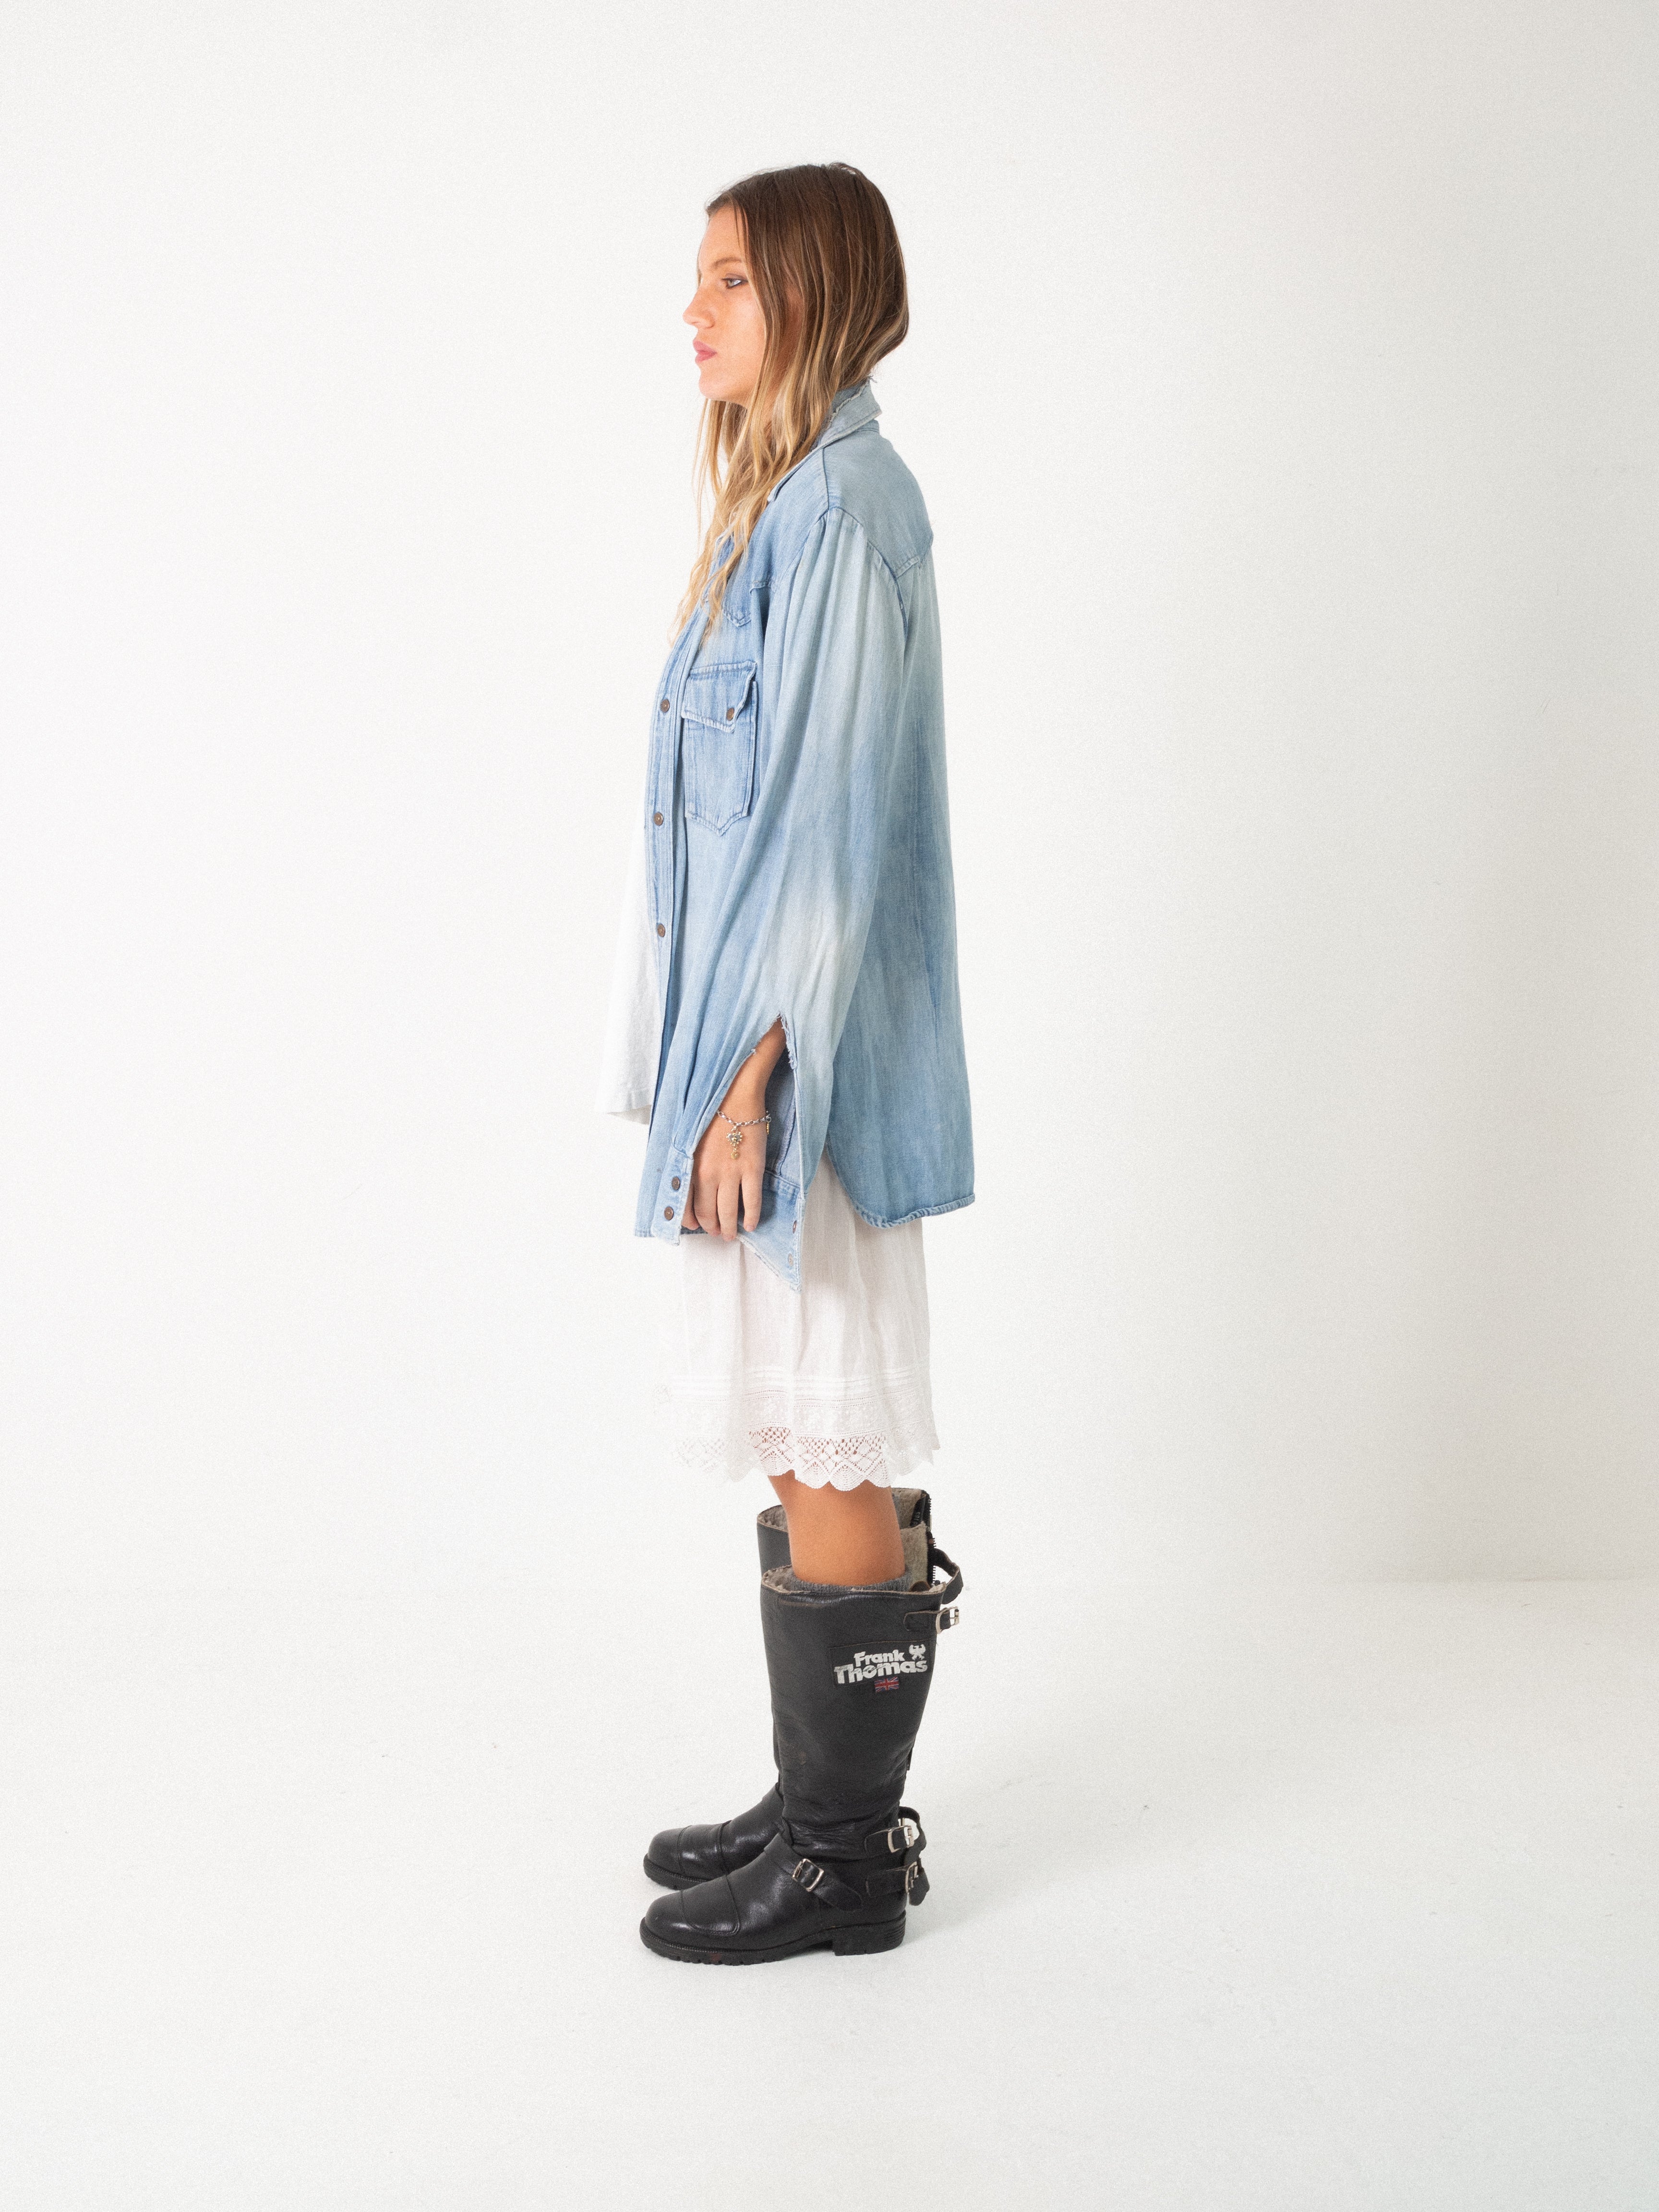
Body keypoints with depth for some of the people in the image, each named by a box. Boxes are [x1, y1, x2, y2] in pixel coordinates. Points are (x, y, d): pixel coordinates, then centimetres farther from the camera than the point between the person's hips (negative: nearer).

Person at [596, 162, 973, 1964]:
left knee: (829, 1443, -1)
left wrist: (750, 1078, -21)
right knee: (806, 1438, 15)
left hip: (804, 1048, -10)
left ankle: (847, 1856, 13)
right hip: (751, 1028, 10)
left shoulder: (844, 508, -13)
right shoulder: (780, 502, 16)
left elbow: (834, 818, -20)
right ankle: (824, 1801, 27)